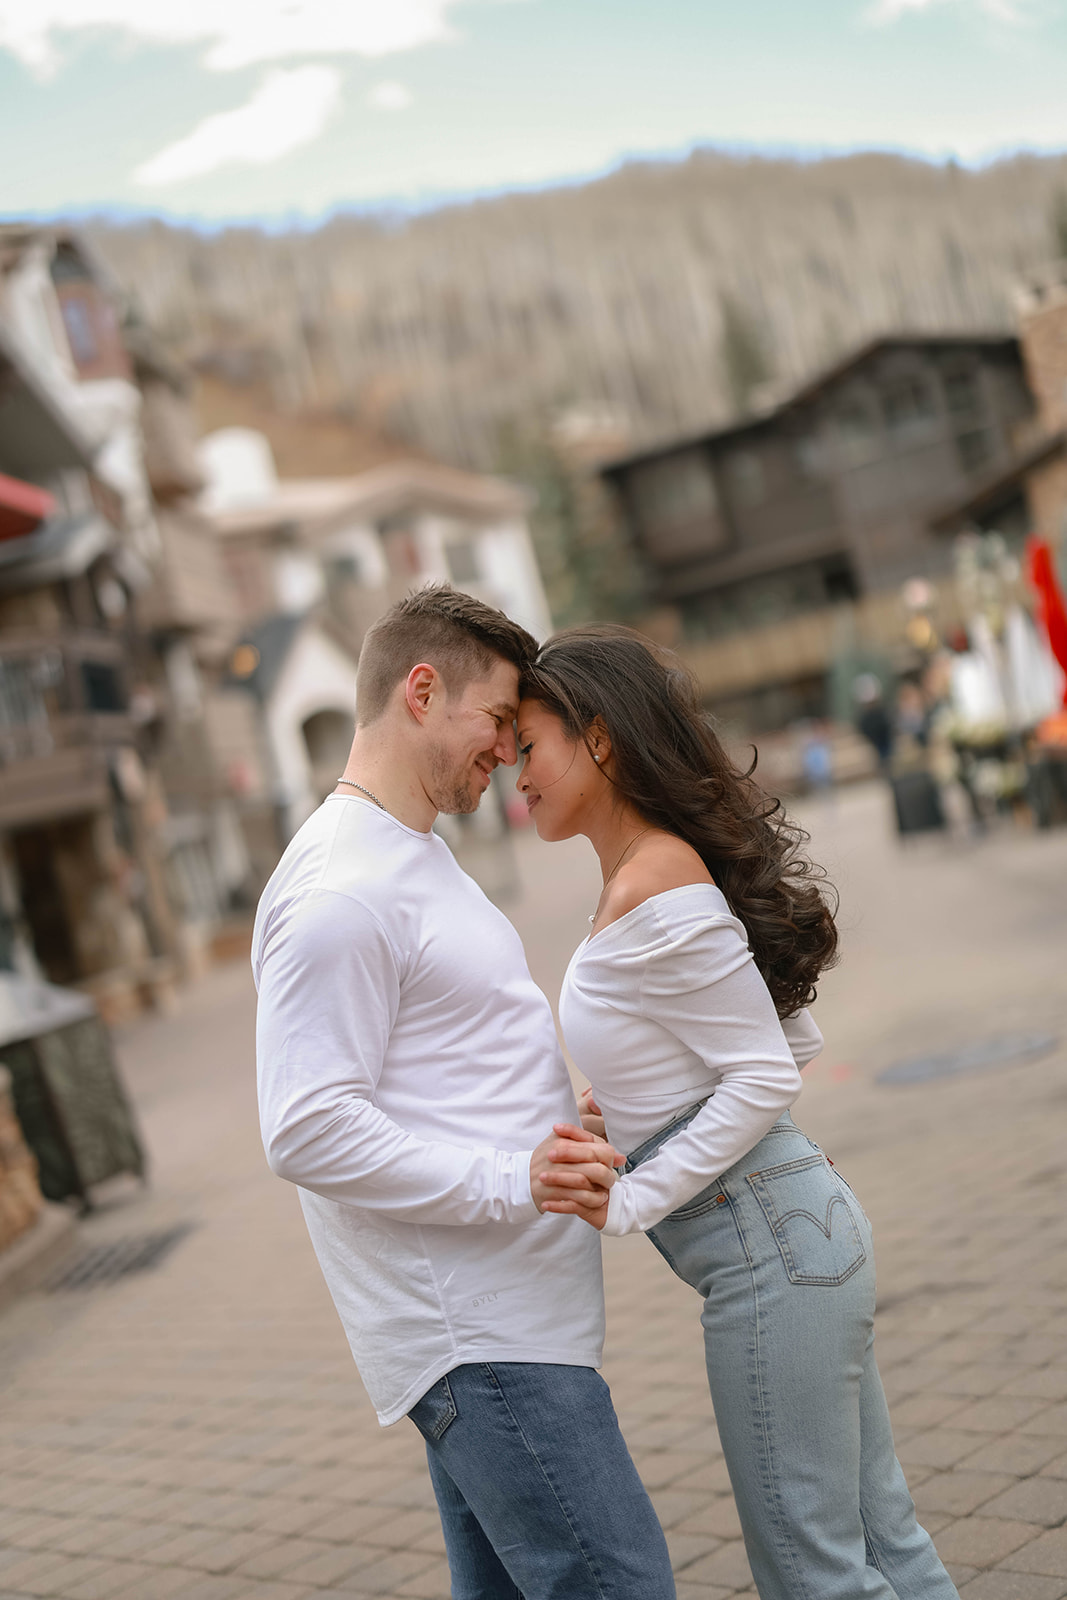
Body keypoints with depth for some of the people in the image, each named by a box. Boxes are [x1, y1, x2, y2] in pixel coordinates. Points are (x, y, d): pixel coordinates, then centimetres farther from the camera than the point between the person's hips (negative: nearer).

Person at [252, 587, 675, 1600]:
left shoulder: (415, 861, 19)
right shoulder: (341, 891, -16)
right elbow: (309, 1132, -22)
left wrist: (585, 1130, 18)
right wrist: (511, 1181, -25)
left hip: (497, 1324, 10)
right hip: (477, 1337, -10)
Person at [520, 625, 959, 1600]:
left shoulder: (655, 890, -18)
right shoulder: (665, 870, 11)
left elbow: (768, 1079, -18)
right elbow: (795, 1043, 16)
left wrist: (631, 1203, -16)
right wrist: (636, 1104, 11)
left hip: (766, 1244, -10)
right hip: (799, 1225, 10)